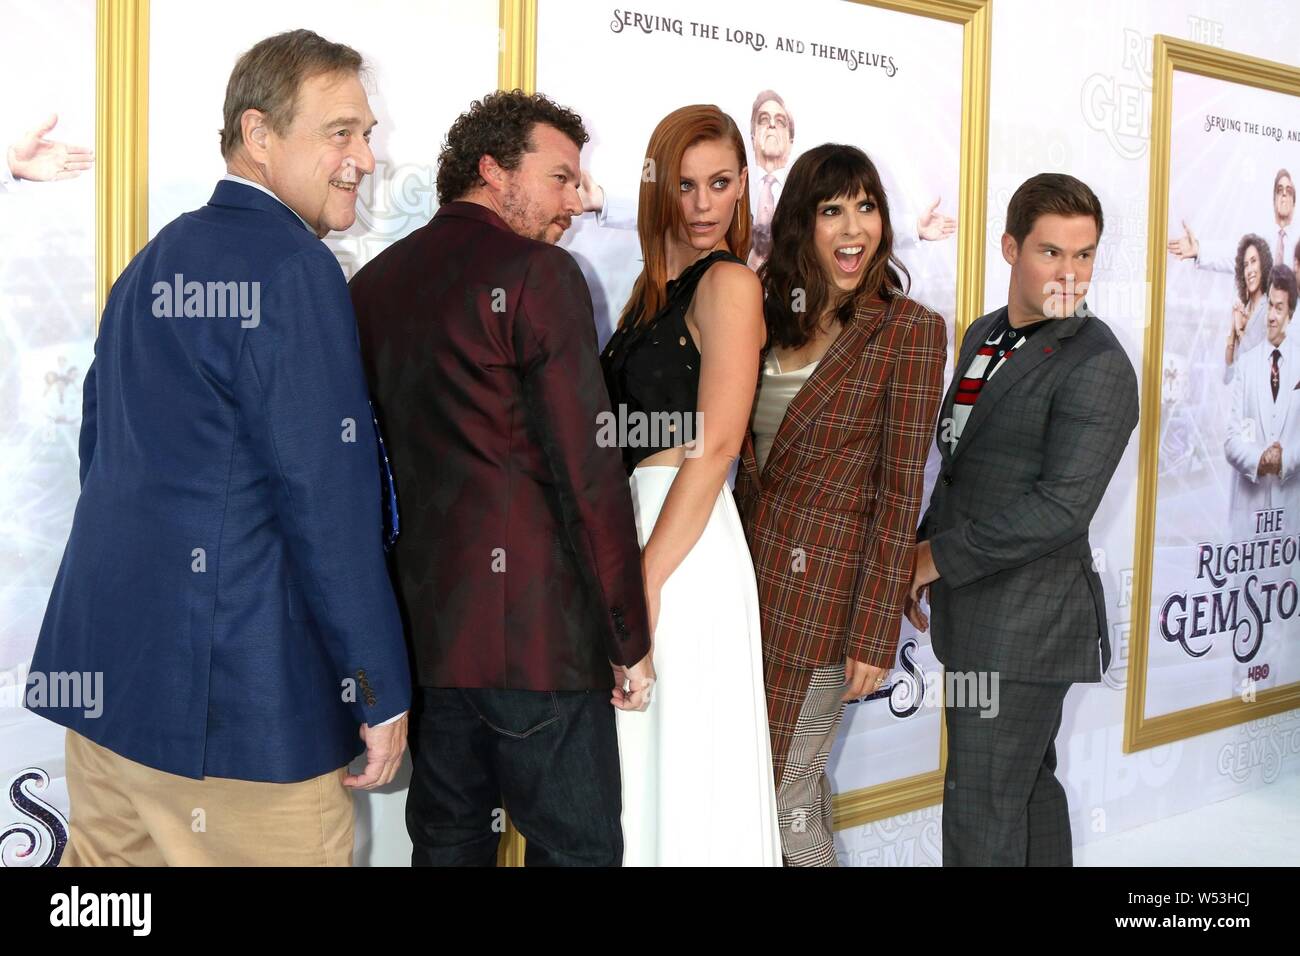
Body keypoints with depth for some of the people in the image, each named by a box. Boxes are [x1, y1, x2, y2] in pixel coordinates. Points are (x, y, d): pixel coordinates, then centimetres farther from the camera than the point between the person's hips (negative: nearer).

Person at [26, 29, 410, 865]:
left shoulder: (153, 263, 13)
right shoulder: (292, 265, -14)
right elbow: (328, 499, -18)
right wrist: (381, 693, -13)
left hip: (105, 670, 9)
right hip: (237, 695, -9)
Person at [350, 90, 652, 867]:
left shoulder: (374, 281, 12)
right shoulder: (538, 272, -9)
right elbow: (589, 472, -14)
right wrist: (631, 639, -6)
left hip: (424, 627, 7)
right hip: (535, 628, -7)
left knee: (447, 840, 16)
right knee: (578, 846, 2)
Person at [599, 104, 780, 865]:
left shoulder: (729, 283, -9)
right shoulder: (653, 285, 16)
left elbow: (714, 449, -17)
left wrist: (644, 584, -19)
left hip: (685, 545, -8)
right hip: (627, 522, 8)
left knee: (683, 763, 0)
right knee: (633, 766, 14)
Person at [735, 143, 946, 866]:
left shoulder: (911, 331, -8)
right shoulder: (777, 316, 9)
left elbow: (900, 495, -11)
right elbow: (751, 459, 11)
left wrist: (874, 635, -13)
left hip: (825, 589, -6)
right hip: (755, 570, 6)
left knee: (784, 787, 2)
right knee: (800, 777, 14)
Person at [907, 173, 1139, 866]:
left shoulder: (1098, 365, -15)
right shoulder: (985, 335, 11)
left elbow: (1063, 505, -22)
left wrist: (941, 556, -15)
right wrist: (919, 558, 11)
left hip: (1027, 623, -8)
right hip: (978, 615, 8)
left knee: (980, 807, -2)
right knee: (1028, 785, 20)